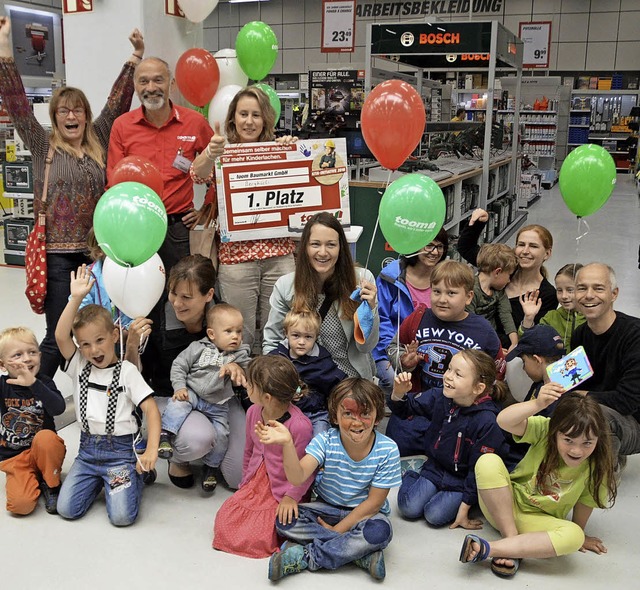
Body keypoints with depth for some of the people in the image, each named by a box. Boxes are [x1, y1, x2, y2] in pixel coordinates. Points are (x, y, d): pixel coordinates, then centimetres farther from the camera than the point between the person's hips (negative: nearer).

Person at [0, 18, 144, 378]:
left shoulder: (99, 142, 10)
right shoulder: (43, 145, 3)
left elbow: (118, 102, 10)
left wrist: (134, 59, 5)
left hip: (97, 249, 3)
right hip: (58, 253, -3)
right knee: (59, 335, -2)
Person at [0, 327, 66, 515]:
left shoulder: (44, 383, -8)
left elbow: (58, 408, -27)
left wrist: (33, 383, -40)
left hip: (44, 452, 0)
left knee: (45, 437, -35)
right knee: (21, 504, -24)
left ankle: (52, 485, -9)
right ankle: (34, 480, 11)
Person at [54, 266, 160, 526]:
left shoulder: (126, 371, -5)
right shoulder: (79, 366, 4)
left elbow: (151, 409, -10)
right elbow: (60, 336, -14)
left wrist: (151, 450, -23)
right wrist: (76, 298, -22)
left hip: (120, 449, -4)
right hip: (87, 448, 4)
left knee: (122, 516, -17)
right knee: (67, 509, -9)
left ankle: (131, 478, 14)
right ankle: (98, 481, 19)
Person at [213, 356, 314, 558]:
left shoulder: (299, 425, -27)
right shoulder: (253, 412, -4)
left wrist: (291, 497, -14)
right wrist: (245, 481, 17)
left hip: (282, 491, -6)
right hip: (255, 483, 6)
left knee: (255, 537, -16)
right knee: (223, 523, -6)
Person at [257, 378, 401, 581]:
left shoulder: (387, 450, -18)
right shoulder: (326, 441, -16)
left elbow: (374, 502, -13)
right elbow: (297, 477, -31)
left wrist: (338, 529, -16)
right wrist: (287, 443, -48)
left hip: (364, 512, -2)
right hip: (327, 507, 2)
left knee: (380, 531, -36)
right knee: (284, 520, -22)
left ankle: (303, 557, -23)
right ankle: (361, 554, -20)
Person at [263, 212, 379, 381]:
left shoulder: (362, 279, -7)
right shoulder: (285, 285, -5)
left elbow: (366, 347, -3)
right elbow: (271, 343, 5)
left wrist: (369, 308, -19)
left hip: (353, 378, 0)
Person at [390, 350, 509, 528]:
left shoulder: (486, 421, -27)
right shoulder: (440, 397, -13)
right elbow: (407, 407, 4)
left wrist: (464, 507, -15)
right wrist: (398, 394, -21)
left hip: (463, 479, -4)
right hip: (436, 467, 4)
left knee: (435, 515, -21)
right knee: (409, 508, -12)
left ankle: (456, 500, 9)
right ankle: (410, 478, 18)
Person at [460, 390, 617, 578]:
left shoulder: (597, 466, -14)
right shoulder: (544, 429, -18)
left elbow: (585, 502, 0)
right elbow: (503, 420, -33)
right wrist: (538, 404, -46)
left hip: (537, 521, 1)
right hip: (503, 506, -1)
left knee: (573, 536, -32)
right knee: (488, 462, -30)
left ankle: (486, 549, -31)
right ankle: (511, 539, -21)